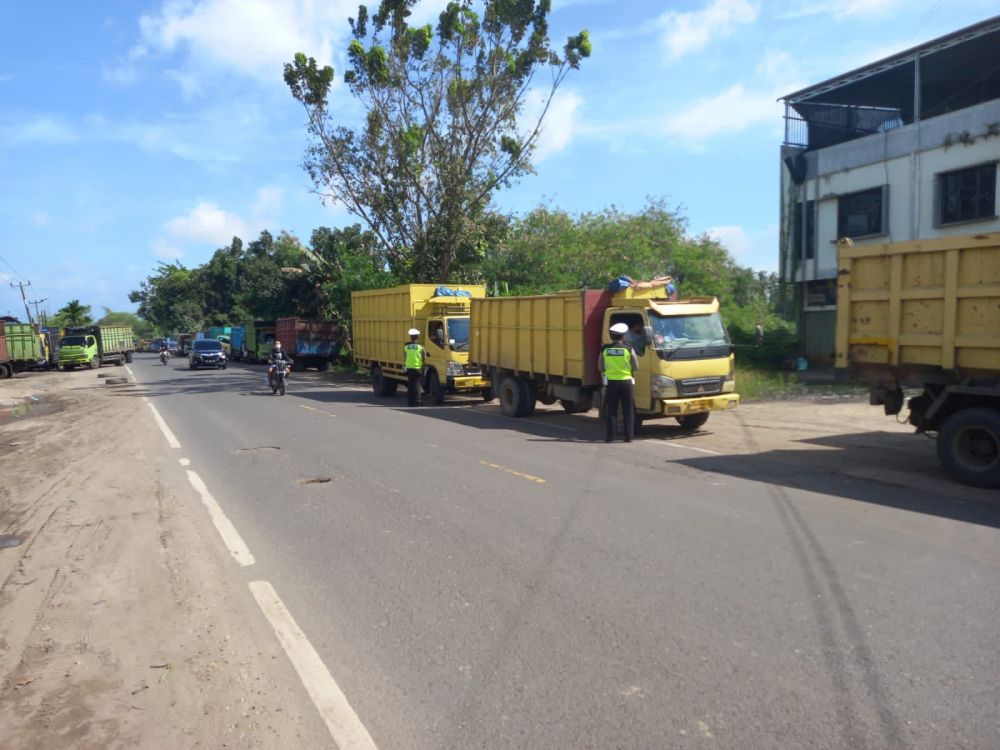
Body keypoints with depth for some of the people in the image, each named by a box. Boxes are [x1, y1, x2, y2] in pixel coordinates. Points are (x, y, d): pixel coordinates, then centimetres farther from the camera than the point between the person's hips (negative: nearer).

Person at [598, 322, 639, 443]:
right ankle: (628, 436, 6)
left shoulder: (604, 349, 0)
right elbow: (636, 367, -2)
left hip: (611, 382, 1)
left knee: (610, 411, 7)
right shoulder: (628, 349, -5)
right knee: (628, 411, 7)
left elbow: (600, 367, 3)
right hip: (626, 382, -1)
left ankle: (609, 436, 6)